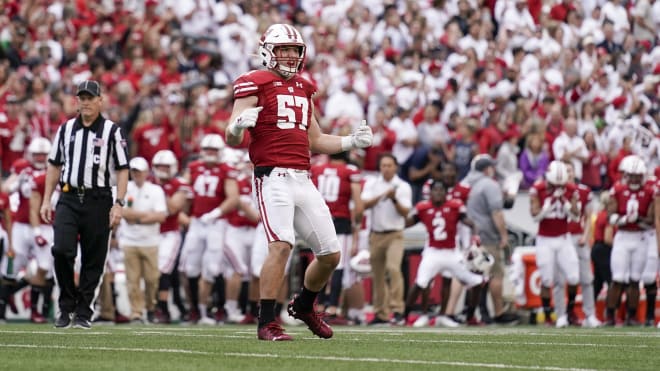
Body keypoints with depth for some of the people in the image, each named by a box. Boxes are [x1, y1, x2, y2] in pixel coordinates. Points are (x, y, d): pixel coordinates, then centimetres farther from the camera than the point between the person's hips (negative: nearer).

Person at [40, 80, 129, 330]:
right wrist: (46, 200, 10)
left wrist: (118, 204, -10)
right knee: (62, 250, -13)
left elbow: (122, 169, -1)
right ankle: (67, 306, 1)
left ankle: (83, 313, 10)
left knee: (93, 260, 1)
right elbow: (54, 166, 17)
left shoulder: (112, 131, 1)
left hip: (98, 201, -2)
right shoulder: (65, 129, 12)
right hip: (68, 199, 2)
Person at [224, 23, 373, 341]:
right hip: (274, 176, -7)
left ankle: (303, 306, 33)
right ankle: (266, 323, -18)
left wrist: (352, 142, 17)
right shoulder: (254, 85, -1)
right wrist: (238, 125, -30)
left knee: (330, 254, 7)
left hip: (303, 180, 7)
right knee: (281, 244, -23)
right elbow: (232, 139, -8)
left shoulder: (302, 89, 21)